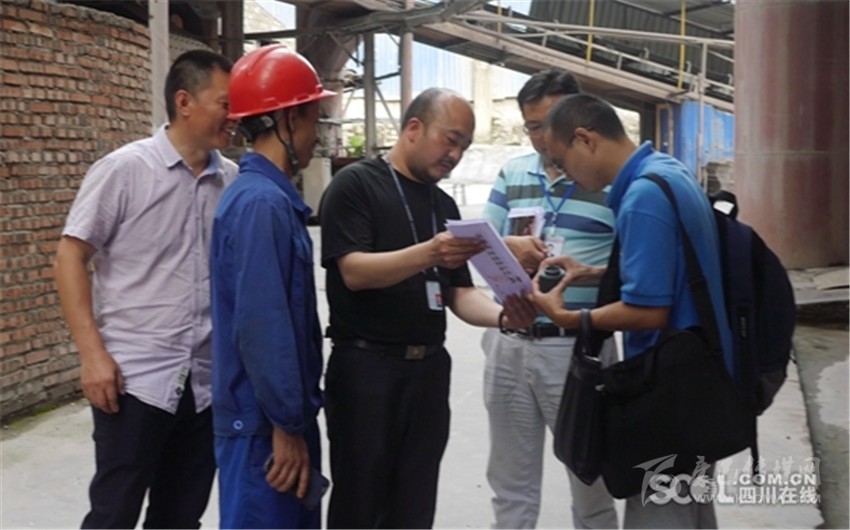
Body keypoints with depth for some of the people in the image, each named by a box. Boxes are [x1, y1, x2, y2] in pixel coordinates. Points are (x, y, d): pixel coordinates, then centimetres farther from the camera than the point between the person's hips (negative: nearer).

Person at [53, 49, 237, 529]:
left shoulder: (233, 180, 5)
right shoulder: (125, 170, -6)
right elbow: (70, 258, -5)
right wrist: (93, 354, -13)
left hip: (208, 382, 4)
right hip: (136, 379, -4)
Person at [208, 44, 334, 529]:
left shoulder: (273, 197, 10)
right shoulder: (261, 203, -20)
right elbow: (261, 327, -24)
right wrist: (287, 425, -19)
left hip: (282, 415, 9)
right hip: (265, 423, -9)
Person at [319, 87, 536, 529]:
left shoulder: (445, 205, 14)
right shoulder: (356, 184, -6)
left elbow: (459, 292, 11)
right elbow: (354, 272, -18)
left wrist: (503, 315, -10)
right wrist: (429, 253, -33)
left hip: (429, 369, 6)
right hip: (365, 367, -6)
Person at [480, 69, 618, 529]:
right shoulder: (511, 174, 10)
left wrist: (587, 274, -25)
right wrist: (508, 246, -14)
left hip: (580, 347, -4)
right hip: (509, 345, 4)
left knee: (592, 483, 11)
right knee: (511, 487, 15)